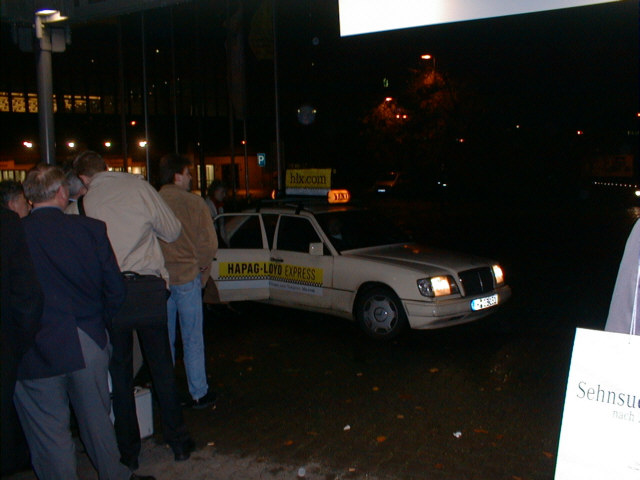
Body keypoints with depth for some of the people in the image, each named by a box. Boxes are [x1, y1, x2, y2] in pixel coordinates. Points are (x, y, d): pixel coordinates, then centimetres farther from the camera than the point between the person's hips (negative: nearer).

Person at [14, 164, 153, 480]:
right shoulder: (91, 229, -7)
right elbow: (115, 290, -4)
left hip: (38, 353, -2)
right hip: (89, 345, 3)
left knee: (50, 432, 12)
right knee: (97, 420, 21)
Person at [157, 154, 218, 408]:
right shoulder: (194, 202, -10)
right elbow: (210, 242, -10)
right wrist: (202, 268, 6)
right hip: (187, 277, -3)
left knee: (164, 339, 14)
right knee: (192, 339, 7)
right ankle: (199, 394, 14)